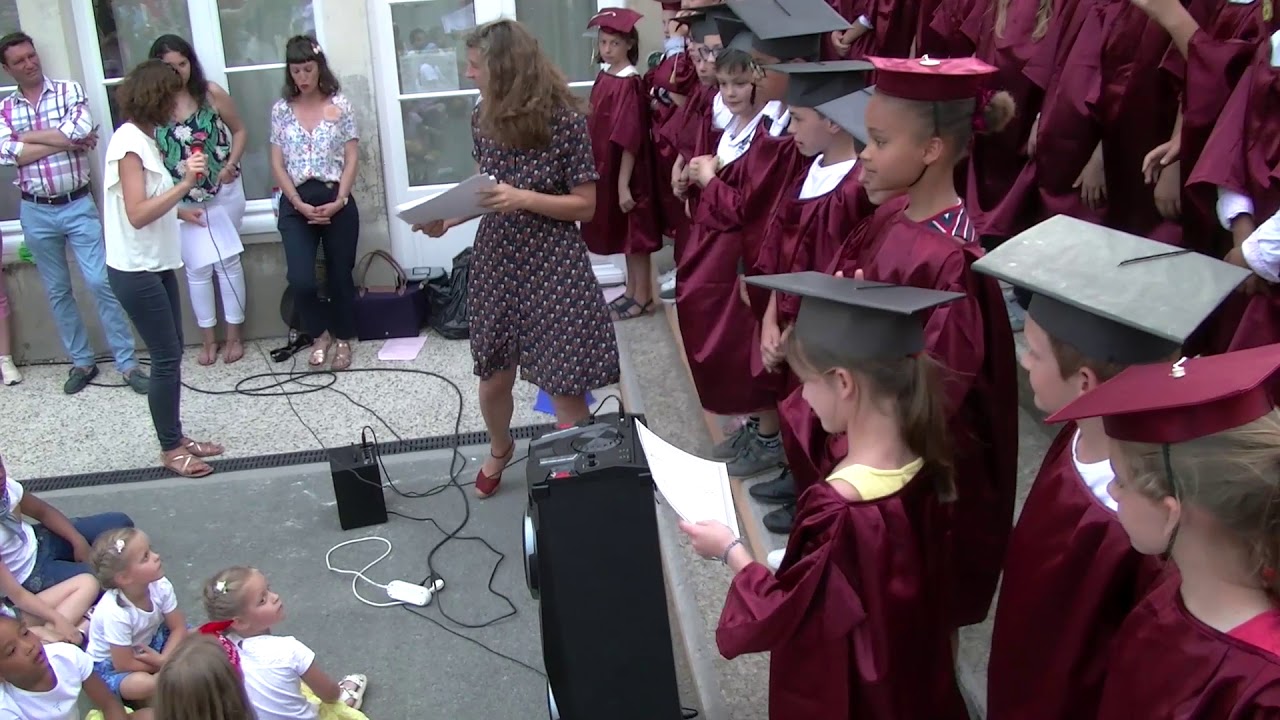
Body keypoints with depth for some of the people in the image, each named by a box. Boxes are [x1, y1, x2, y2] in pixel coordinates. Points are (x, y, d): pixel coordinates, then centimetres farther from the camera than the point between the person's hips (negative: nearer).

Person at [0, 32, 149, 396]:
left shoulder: (69, 91, -1)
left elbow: (82, 130, -20)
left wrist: (30, 135, -10)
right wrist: (65, 140, -15)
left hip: (78, 205, -3)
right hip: (36, 213, 3)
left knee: (101, 282, -5)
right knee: (57, 291, 10)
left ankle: (127, 362, 2)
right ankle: (82, 362, 22)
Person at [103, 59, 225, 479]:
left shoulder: (142, 137, 10)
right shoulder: (129, 142, -19)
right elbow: (137, 214, -25)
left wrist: (180, 211, 28)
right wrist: (185, 184, -28)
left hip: (156, 265, 10)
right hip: (135, 270, -10)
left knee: (171, 354, 14)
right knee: (166, 359, -2)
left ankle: (176, 438, 25)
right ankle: (170, 449, 11)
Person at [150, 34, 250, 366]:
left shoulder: (212, 94, -8)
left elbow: (240, 130, 3)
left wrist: (231, 164, -11)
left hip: (223, 192, -1)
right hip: (182, 199, 1)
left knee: (227, 261, 7)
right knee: (196, 267, 8)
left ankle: (234, 334, 20)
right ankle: (208, 338, 22)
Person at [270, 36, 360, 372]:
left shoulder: (340, 105, 1)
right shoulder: (281, 109, 5)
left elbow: (352, 159, 0)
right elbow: (277, 164, 3)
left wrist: (339, 201, -11)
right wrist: (299, 204, -9)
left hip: (336, 201, -1)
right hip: (296, 204, 1)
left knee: (340, 275, 7)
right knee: (301, 280, -12)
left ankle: (343, 339, 27)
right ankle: (321, 333, 15)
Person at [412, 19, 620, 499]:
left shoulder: (564, 121, -14)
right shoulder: (482, 119, 2)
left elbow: (586, 206, -10)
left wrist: (524, 198, -22)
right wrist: (448, 219, -4)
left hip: (553, 267, -5)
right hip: (496, 262, 5)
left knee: (564, 385, 0)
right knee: (493, 378, 15)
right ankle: (499, 450, 44)